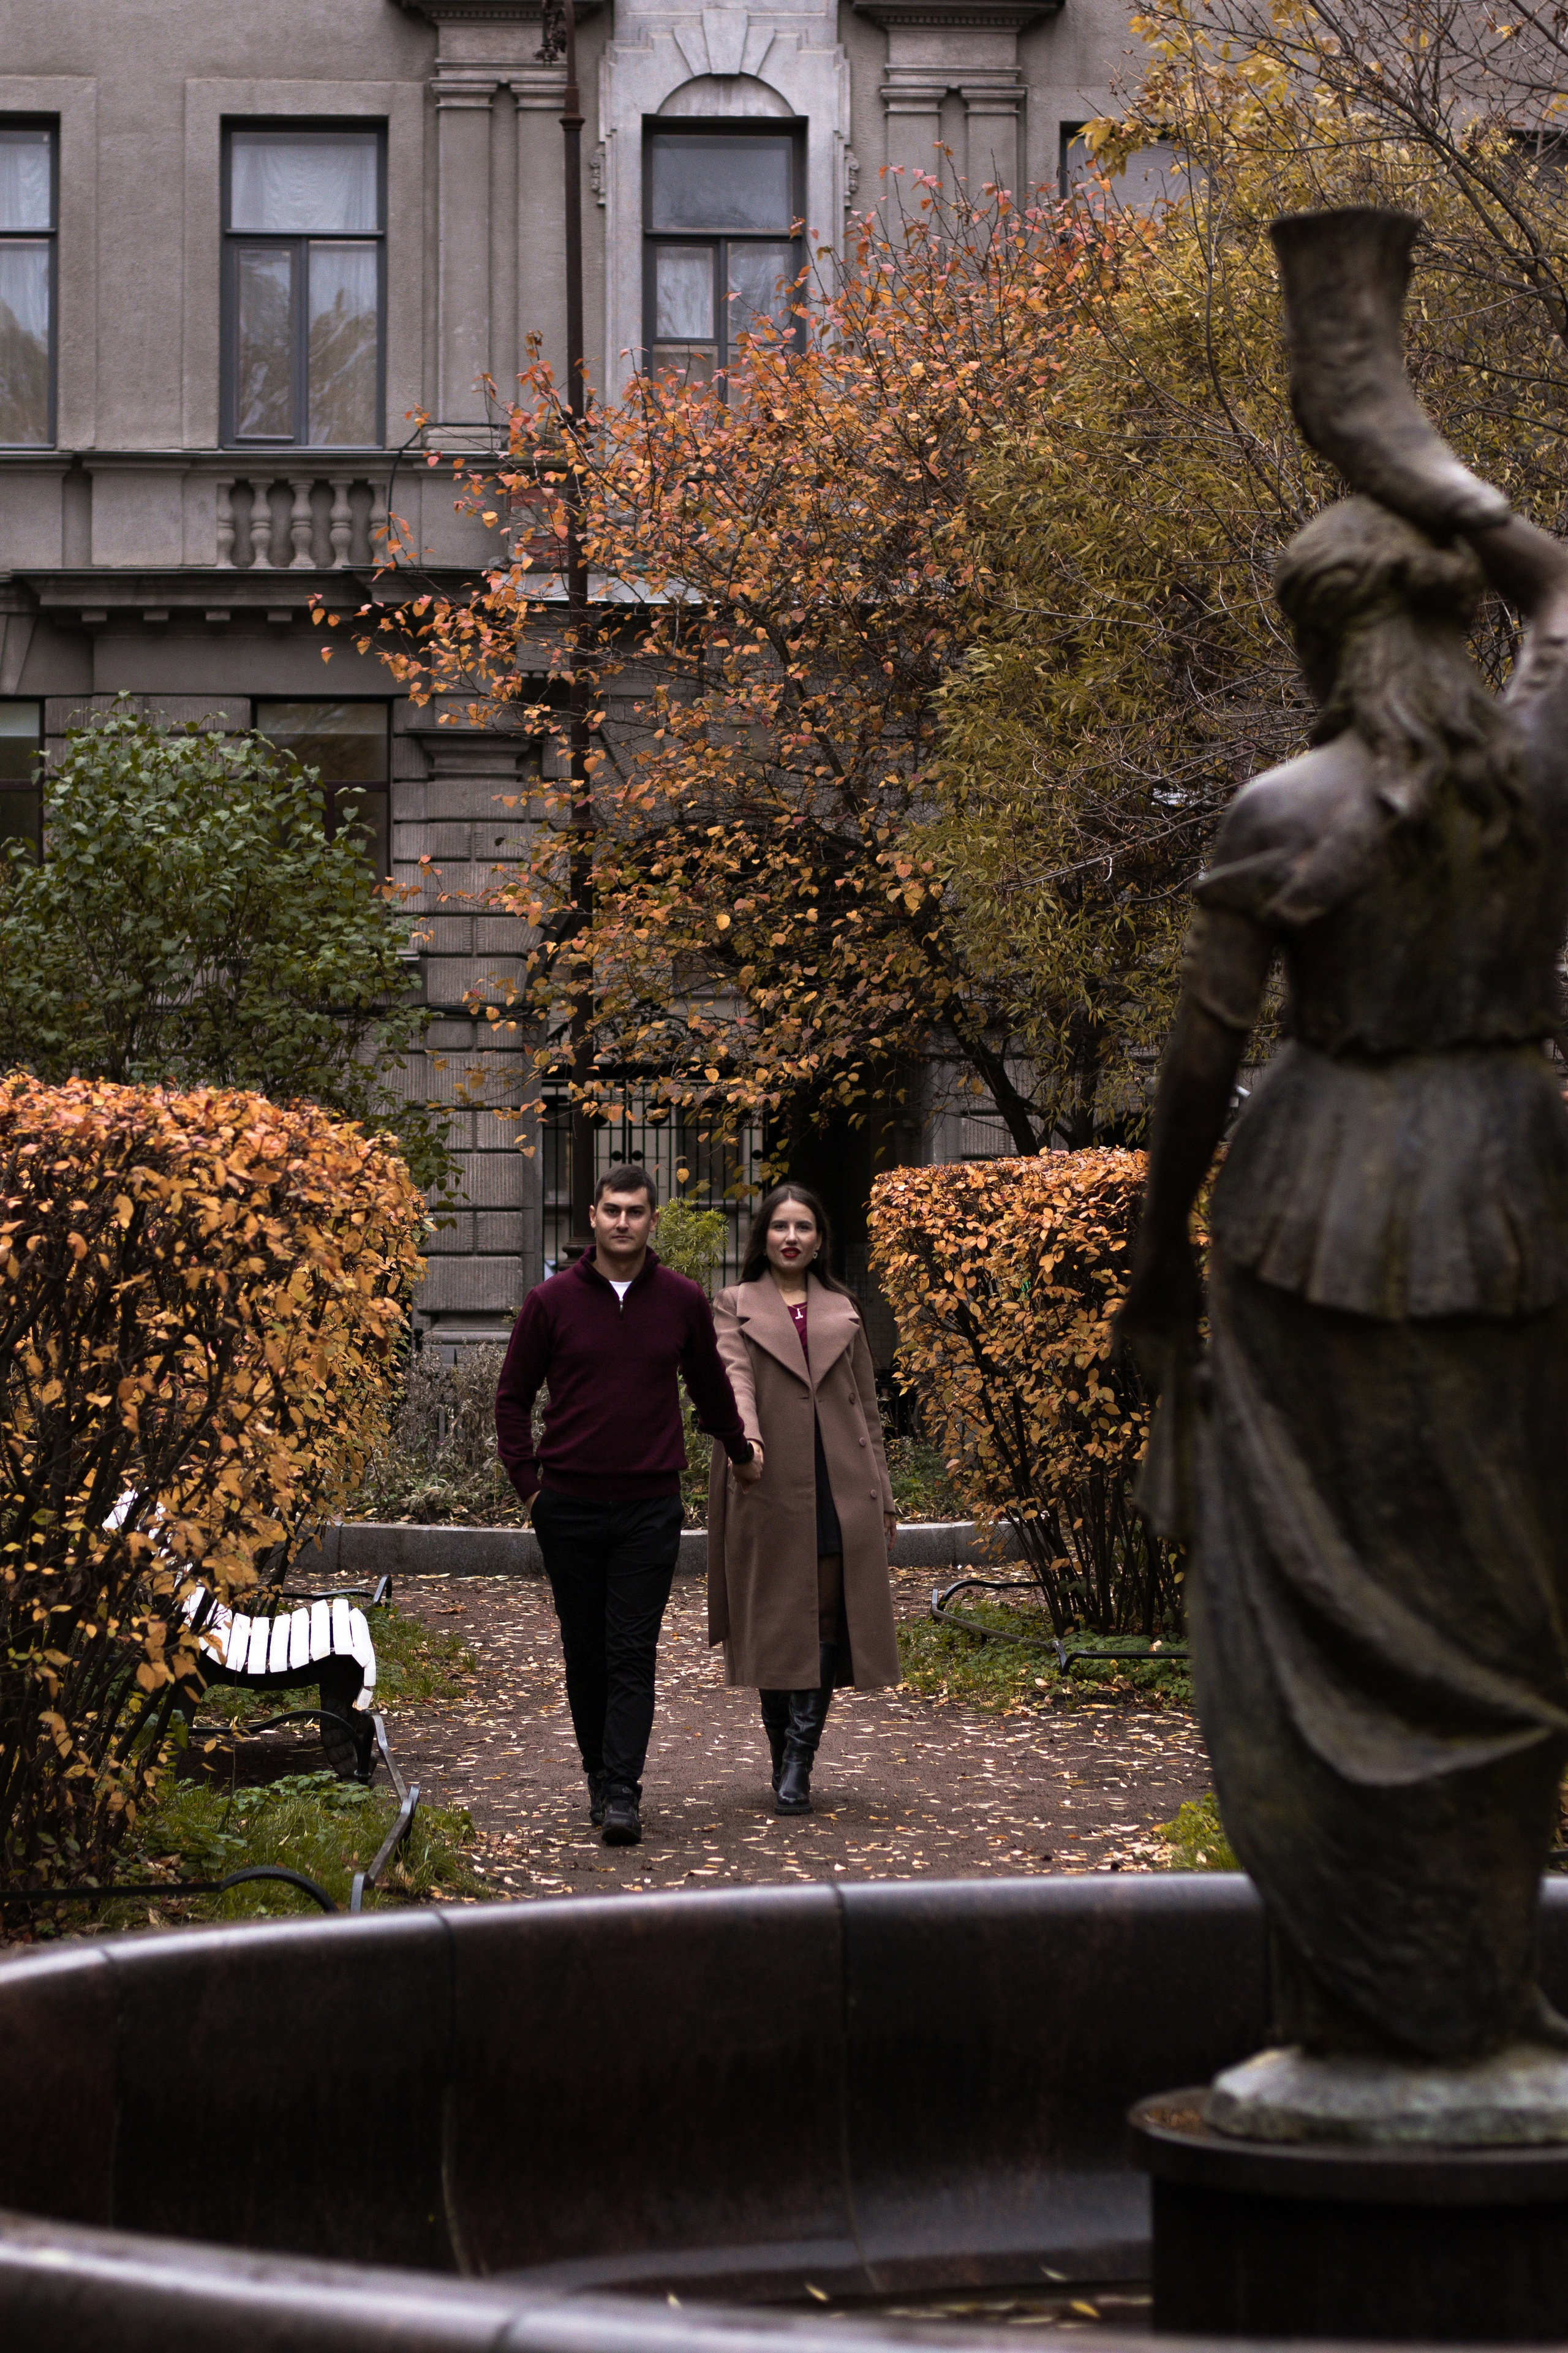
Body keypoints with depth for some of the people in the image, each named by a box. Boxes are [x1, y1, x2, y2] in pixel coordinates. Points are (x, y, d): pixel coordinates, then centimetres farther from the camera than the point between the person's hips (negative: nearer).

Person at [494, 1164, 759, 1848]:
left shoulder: (683, 1301, 2)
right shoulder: (552, 1301, -1)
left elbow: (709, 1384, 19)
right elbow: (512, 1396, 7)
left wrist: (739, 1453, 28)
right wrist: (527, 1481, 0)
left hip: (651, 1509, -1)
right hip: (569, 1508, 1)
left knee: (633, 1656, -6)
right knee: (585, 1654, 9)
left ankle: (622, 1794, -9)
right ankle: (599, 1775, 21)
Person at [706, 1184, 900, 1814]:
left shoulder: (842, 1311, 17)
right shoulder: (734, 1307, 9)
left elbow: (866, 1405, 18)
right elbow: (734, 1376, -10)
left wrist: (882, 1492, 14)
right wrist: (746, 1438, -30)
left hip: (839, 1485, 2)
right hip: (769, 1485, -2)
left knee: (828, 1616, -6)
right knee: (775, 1621, 1)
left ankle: (798, 1761, -6)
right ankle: (786, 1761, 11)